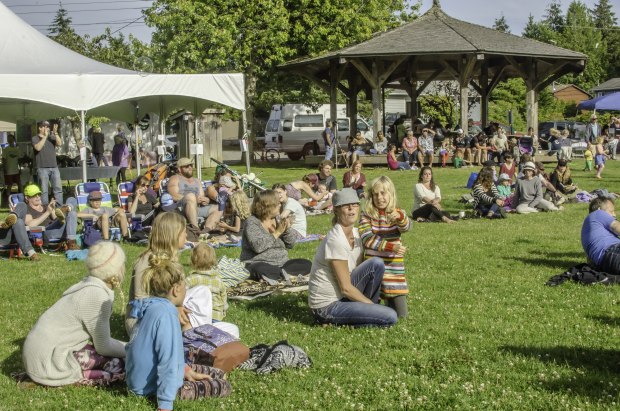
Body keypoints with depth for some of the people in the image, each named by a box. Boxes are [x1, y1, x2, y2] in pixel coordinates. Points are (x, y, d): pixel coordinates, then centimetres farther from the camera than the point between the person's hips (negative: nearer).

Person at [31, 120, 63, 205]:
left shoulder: (51, 137, 12)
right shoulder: (35, 138, 2)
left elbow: (59, 143, -2)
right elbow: (38, 147, -15)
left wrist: (56, 133, -11)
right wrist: (45, 136, -13)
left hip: (54, 167, 4)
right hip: (42, 168, -4)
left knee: (58, 188, 3)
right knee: (44, 190, -2)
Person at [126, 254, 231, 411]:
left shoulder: (152, 308, 2)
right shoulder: (165, 314, -27)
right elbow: (169, 360, -29)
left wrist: (186, 370, 14)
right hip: (151, 387, -9)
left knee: (218, 375, 16)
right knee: (223, 386, -5)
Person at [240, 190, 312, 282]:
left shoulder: (277, 219, 10)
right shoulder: (252, 222, -8)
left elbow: (290, 244, 12)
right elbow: (258, 246, -24)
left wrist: (287, 229, -7)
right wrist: (276, 233, -18)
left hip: (281, 263, 6)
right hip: (259, 263, -6)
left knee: (306, 264, -14)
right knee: (260, 270, -41)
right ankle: (287, 273, -26)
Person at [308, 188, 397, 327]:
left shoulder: (356, 233, 4)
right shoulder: (336, 240, -22)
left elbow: (361, 270, 13)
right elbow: (346, 288, -19)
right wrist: (372, 305, -9)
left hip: (341, 296, 9)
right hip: (326, 307, -9)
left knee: (377, 263, -8)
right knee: (390, 317, -19)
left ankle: (367, 310, 3)